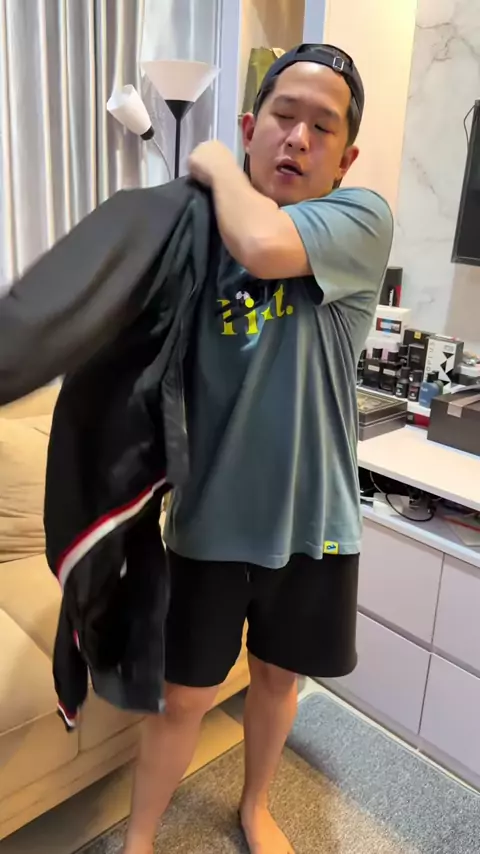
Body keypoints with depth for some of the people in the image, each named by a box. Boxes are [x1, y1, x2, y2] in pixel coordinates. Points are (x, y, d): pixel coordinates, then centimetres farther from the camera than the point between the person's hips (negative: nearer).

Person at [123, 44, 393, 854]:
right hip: (210, 517, 1)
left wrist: (216, 164, -13)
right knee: (185, 695, 13)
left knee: (277, 677, 22)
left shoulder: (363, 218, -10)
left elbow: (266, 246, -31)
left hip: (309, 520, 0)